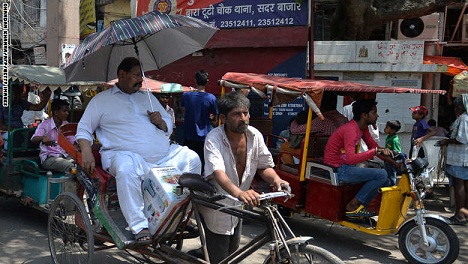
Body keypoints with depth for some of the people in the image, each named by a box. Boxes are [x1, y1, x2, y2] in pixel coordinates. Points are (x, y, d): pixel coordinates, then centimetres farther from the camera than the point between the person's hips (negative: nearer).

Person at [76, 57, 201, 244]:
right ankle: (139, 227, -34)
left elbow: (169, 126, 27)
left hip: (164, 155, 5)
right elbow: (83, 130, 10)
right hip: (126, 155, -5)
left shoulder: (148, 97, 25)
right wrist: (86, 153, -9)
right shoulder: (101, 100, 13)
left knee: (192, 159, -14)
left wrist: (161, 122, 3)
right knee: (126, 169, -39)